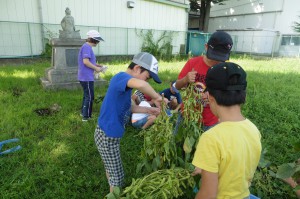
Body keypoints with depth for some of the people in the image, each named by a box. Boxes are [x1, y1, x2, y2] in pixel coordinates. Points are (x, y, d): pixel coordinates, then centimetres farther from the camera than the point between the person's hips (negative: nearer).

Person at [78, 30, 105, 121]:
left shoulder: (87, 47, 15)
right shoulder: (87, 47, -17)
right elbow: (85, 61, -24)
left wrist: (96, 65, 12)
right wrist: (96, 68, -16)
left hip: (86, 76, 10)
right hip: (87, 77, -10)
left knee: (86, 95, 20)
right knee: (89, 97, -2)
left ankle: (83, 112, 32)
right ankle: (86, 117, 7)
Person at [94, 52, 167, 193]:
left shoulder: (123, 81, 6)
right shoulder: (122, 77, -24)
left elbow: (127, 107, 13)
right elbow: (140, 84, -48)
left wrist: (148, 110, 4)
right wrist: (157, 98, -31)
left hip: (110, 133, 10)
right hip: (107, 136, -10)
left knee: (111, 169, 28)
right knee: (117, 175, 10)